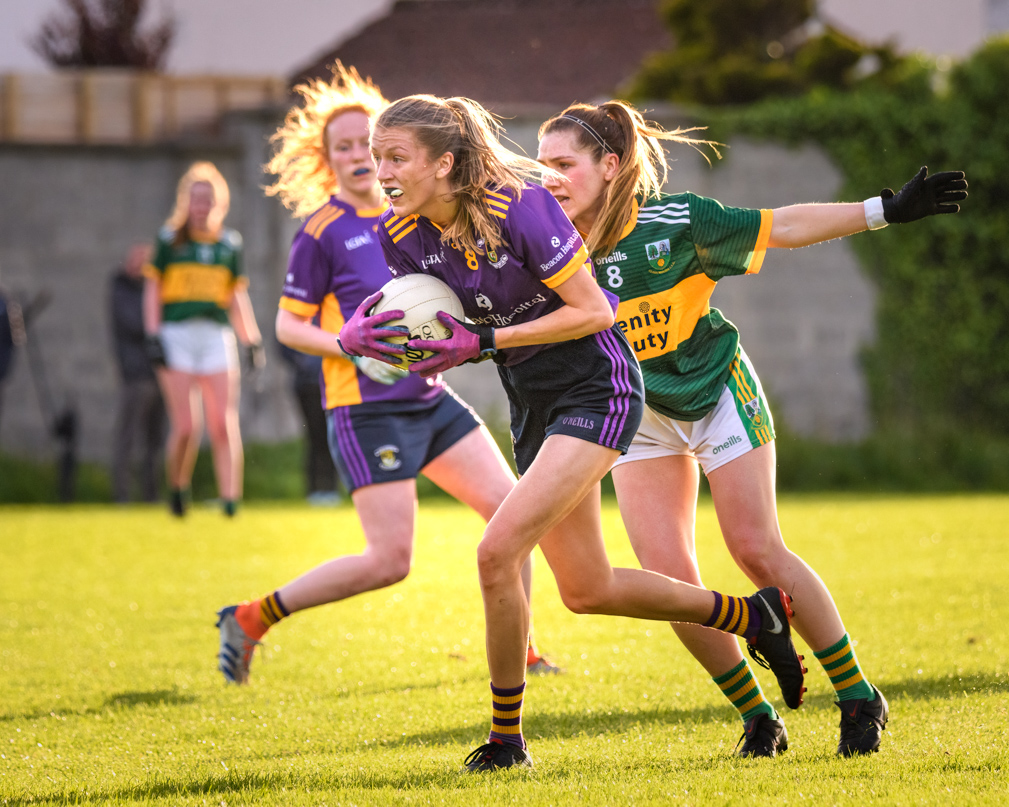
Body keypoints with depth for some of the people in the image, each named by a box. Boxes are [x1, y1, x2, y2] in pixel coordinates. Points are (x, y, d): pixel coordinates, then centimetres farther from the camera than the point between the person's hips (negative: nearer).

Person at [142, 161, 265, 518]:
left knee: (224, 425, -10)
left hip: (216, 337, 2)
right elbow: (152, 291, 7)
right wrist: (153, 336, -3)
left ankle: (230, 497, -11)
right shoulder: (169, 240, 7)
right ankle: (177, 488, 15)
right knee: (186, 428, -8)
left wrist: (253, 341, 12)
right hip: (176, 334, -2)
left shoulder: (230, 244, 14)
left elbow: (238, 298, 19)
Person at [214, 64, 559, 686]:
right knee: (390, 560, -12)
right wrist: (354, 349, -20)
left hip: (430, 397, 7)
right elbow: (288, 324, -6)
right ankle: (251, 620, 1)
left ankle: (516, 651, 13)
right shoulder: (322, 230, -9)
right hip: (366, 410, -7)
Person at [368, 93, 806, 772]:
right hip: (533, 405, 8)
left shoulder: (517, 205, -24)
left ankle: (507, 738, -4)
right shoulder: (402, 233, -6)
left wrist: (481, 342, -26)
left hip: (596, 389, -8)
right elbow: (421, 322, 8)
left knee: (499, 551, -20)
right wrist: (361, 334, -15)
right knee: (587, 591, 12)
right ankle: (753, 617, 32)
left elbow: (593, 310, -21)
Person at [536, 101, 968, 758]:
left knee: (758, 552, -7)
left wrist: (888, 210, -15)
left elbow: (781, 227, -13)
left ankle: (859, 698, 7)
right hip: (640, 417, 3)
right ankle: (759, 720, 7)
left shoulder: (675, 222, -21)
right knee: (670, 578, -8)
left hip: (719, 395, -3)